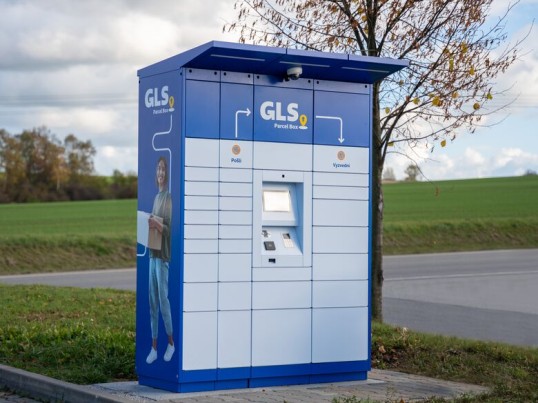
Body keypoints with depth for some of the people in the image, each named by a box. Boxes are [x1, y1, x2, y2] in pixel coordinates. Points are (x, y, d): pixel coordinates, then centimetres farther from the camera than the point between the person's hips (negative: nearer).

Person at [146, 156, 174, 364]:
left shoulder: (169, 197, -10)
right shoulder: (156, 197, 17)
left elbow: (171, 228, -14)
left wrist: (159, 226, -30)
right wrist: (149, 224, 1)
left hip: (163, 255, -9)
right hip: (153, 253, 9)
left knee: (163, 300, -4)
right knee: (153, 302, 9)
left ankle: (171, 343, 10)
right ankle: (154, 347, 14)